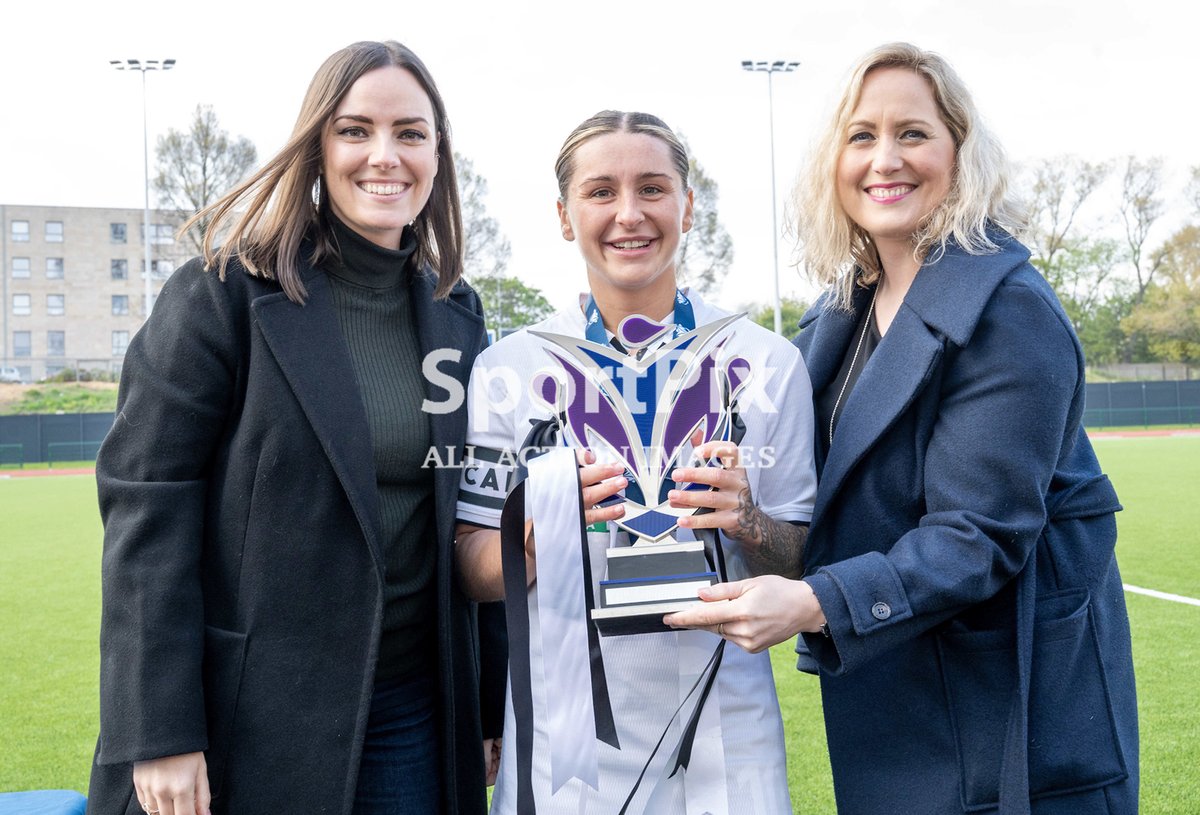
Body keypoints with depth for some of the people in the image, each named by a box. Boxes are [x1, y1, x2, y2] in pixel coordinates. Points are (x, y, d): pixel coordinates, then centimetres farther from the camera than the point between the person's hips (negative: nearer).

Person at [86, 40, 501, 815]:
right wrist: (158, 733, -15)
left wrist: (493, 707, 11)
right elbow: (146, 509, -12)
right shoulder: (224, 295, -9)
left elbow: (473, 525, 10)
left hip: (412, 717, 4)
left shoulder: (457, 314, 6)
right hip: (245, 719, -4)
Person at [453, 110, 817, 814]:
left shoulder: (769, 362, -2)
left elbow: (798, 568, 3)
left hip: (721, 741, 1)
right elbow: (474, 575, 0)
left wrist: (745, 521, -18)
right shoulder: (509, 368, -3)